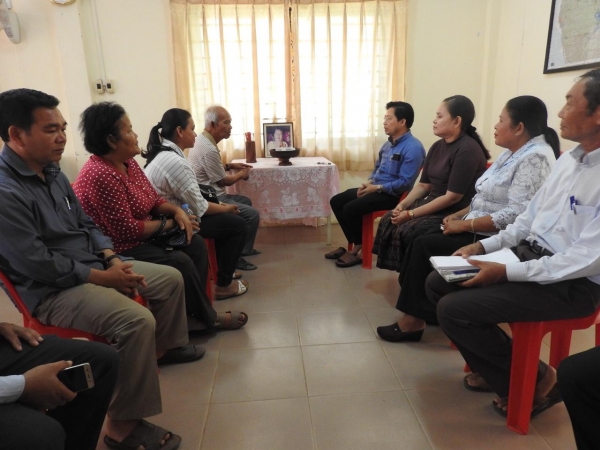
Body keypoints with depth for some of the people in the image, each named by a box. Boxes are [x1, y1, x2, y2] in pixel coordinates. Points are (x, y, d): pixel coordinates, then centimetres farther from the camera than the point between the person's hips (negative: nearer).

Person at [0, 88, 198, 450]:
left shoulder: (52, 172, 6)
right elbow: (39, 264, -24)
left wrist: (113, 260, -3)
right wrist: (104, 278, -18)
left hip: (93, 266, 10)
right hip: (52, 289, -9)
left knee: (171, 278, 11)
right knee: (137, 321, -31)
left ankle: (164, 346, 34)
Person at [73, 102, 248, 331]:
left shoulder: (127, 162, 4)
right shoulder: (101, 175, -26)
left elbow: (154, 199, 11)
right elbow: (127, 230, -27)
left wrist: (177, 211, -10)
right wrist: (170, 223, -15)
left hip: (140, 235, 10)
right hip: (120, 248, -10)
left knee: (195, 244, -2)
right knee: (180, 262, -22)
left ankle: (191, 311, 4)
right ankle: (208, 318, 1)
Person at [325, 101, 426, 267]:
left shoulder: (413, 148, -17)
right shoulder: (388, 144, 12)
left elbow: (405, 183, -22)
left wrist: (377, 187, -19)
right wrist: (368, 182, 1)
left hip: (392, 195, -9)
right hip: (375, 188, 10)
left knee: (351, 208, -24)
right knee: (336, 201, 2)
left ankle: (359, 248, -2)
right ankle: (354, 243, 7)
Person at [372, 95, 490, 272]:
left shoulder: (468, 150, -18)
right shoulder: (437, 147, 10)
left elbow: (452, 197, -22)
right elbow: (423, 185, 13)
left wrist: (411, 214, -20)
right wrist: (403, 204, -6)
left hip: (455, 213, -9)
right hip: (433, 204, 9)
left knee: (407, 231, -26)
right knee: (389, 220, -6)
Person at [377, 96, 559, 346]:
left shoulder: (535, 158, -18)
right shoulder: (513, 153, 13)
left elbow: (514, 215, -26)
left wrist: (463, 225, -20)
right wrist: (458, 215, 3)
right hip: (479, 231, 9)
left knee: (424, 245, -14)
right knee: (421, 240, -4)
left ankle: (414, 319, -1)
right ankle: (418, 312, 2)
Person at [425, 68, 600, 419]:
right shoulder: (569, 160, 8)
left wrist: (506, 272, -23)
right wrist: (484, 246, 3)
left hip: (571, 283, -9)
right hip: (528, 254, 9)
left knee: (454, 310, -19)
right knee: (438, 284, 2)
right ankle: (497, 370, 13)